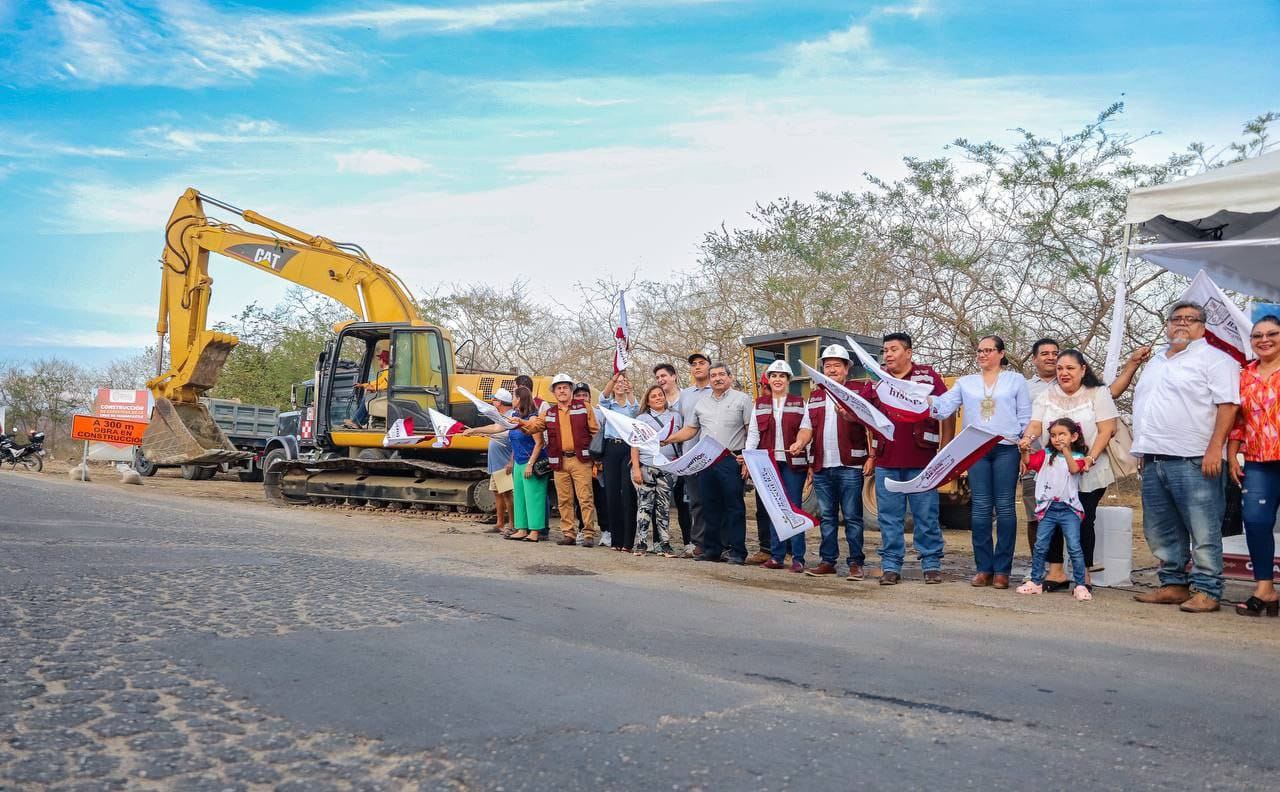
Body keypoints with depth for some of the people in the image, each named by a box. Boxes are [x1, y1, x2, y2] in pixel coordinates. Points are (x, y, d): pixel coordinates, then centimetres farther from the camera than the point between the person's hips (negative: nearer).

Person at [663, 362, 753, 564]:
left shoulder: (742, 399, 3)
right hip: (706, 461, 5)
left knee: (734, 507, -4)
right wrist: (669, 439, 6)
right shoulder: (702, 402, 18)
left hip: (731, 461, -5)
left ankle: (737, 552, 1)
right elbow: (690, 430, 20)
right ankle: (712, 549, 17)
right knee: (710, 507, 9)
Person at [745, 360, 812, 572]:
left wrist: (800, 442, -21)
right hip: (767, 462, 2)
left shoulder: (800, 403, 9)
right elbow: (753, 433, 11)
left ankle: (798, 558, -1)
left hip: (793, 462, -2)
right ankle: (776, 556, 9)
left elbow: (806, 428, 0)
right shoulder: (760, 404, 14)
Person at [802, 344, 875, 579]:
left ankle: (856, 563, 6)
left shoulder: (861, 390, 2)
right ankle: (827, 561, 17)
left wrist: (872, 456, -9)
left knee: (852, 517, 0)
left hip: (850, 466, -4)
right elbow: (809, 429, 20)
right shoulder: (814, 396, 17)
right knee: (827, 517, 10)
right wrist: (810, 462, 15)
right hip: (822, 467, 5)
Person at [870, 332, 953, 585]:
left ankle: (931, 564, 14)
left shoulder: (927, 375, 2)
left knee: (926, 515, 4)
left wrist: (945, 451, -2)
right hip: (886, 462, 3)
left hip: (921, 460, -3)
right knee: (889, 517, 6)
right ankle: (890, 566, 13)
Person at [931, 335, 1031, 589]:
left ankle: (1002, 570, 2)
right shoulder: (966, 382, 14)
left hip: (1006, 449, -2)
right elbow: (943, 406, 2)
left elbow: (1025, 417, 8)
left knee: (1004, 507, -2)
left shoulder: (1015, 380, 11)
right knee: (980, 508, 0)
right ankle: (983, 568, 5)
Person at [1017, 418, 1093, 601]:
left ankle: (1080, 585, 1)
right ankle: (1035, 582, 14)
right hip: (1048, 508, 2)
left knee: (1074, 548, -5)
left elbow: (1074, 469, -18)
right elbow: (1028, 462, -4)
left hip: (1069, 508, -2)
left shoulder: (1077, 457, 2)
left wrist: (1065, 450, -26)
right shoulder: (1045, 455, 8)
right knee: (1040, 546, 4)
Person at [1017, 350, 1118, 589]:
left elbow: (1106, 430, -6)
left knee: (1083, 522, -2)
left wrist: (1091, 458, -19)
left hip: (1089, 473, -3)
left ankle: (1084, 575, 10)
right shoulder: (1047, 396, 10)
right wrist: (1027, 438, -25)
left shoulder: (1098, 394, 2)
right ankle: (1056, 572, 6)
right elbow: (1035, 425, -1)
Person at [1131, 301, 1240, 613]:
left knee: (1203, 532, -4)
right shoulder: (1155, 361, 22)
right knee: (1161, 531, 11)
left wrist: (1214, 449, -18)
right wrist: (1144, 451, 20)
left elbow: (1227, 405, -10)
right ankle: (1173, 585, 21)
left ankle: (1206, 591, 1)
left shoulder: (1214, 359, -1)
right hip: (1154, 461, 8)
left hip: (1194, 461, -8)